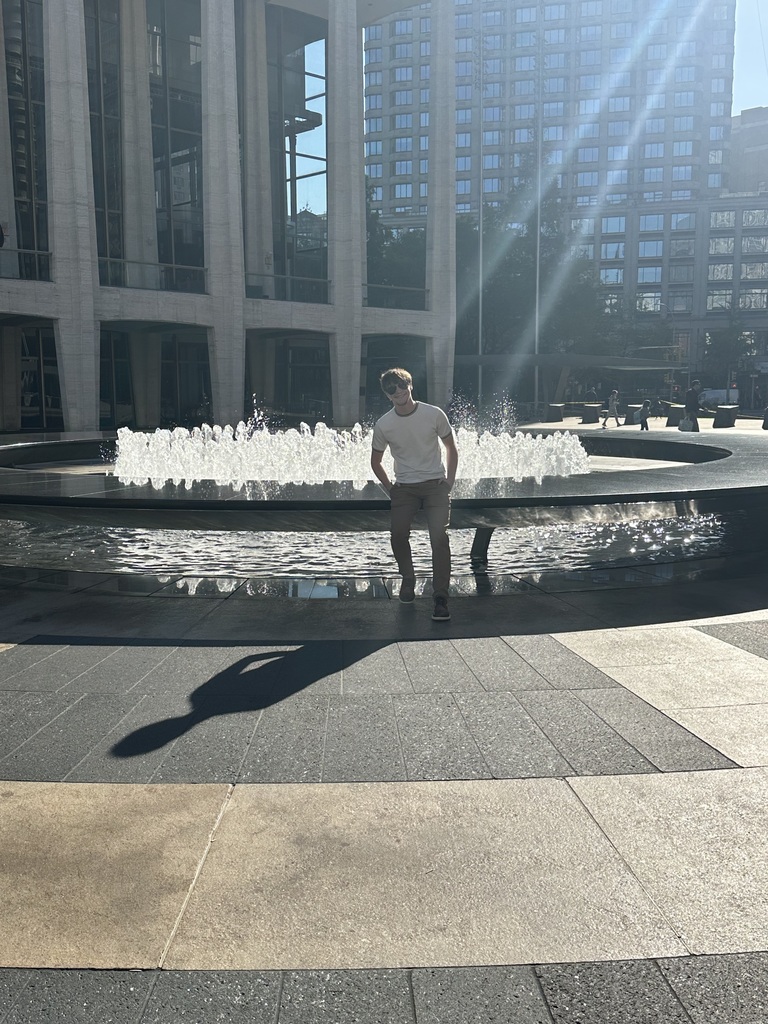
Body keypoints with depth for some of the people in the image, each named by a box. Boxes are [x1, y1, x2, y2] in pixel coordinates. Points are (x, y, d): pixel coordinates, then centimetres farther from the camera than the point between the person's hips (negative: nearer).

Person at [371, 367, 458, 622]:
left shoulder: (434, 414, -6)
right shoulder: (383, 425, -3)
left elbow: (451, 447, 8)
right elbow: (376, 461, 12)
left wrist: (450, 479, 1)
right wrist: (388, 486, 4)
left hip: (435, 484, -2)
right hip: (404, 487, 2)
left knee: (439, 537, -15)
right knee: (397, 535, -9)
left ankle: (441, 598, -11)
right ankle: (408, 579, 20)